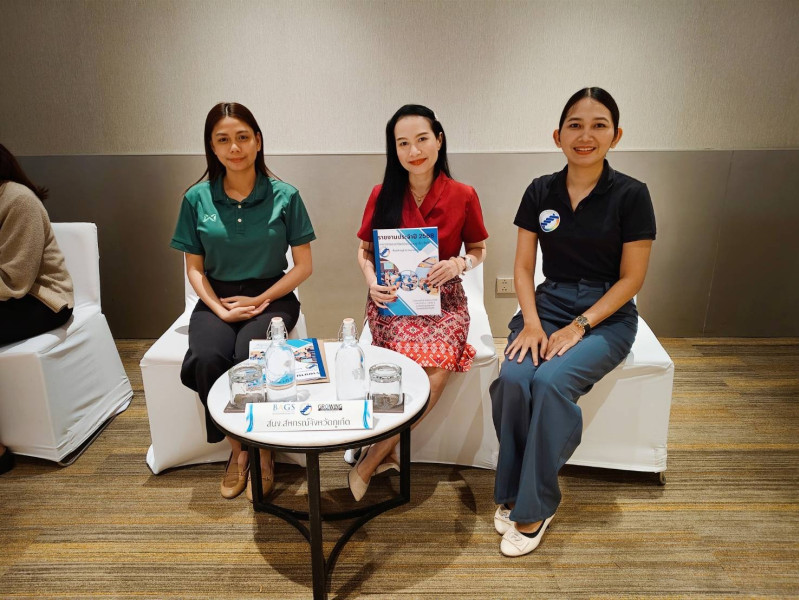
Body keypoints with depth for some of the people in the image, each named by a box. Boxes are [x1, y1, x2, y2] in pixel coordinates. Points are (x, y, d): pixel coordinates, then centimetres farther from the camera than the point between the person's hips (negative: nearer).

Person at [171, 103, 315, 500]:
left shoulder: (284, 196, -4)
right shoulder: (197, 198, 2)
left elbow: (304, 265, -2)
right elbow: (194, 268, 6)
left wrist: (259, 301, -12)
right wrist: (221, 309, -11)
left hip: (272, 296, -2)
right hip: (217, 299, 2)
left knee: (250, 356, -31)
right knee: (206, 359, -27)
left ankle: (263, 449, -4)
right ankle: (237, 448, -2)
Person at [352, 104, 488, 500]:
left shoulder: (463, 196, -1)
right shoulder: (382, 195, 1)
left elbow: (479, 249, 11)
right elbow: (365, 250, 11)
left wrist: (459, 264, -11)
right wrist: (371, 279, -9)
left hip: (443, 300, 1)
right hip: (392, 300, 0)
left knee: (437, 369, -28)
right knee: (426, 369, -29)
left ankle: (370, 461, -11)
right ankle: (386, 453, -7)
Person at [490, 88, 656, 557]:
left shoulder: (631, 195, -5)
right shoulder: (540, 192, 4)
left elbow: (631, 279, -6)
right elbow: (523, 267, 5)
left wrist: (578, 326, -16)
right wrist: (532, 322, -11)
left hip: (606, 315, -3)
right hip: (548, 304, 3)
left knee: (551, 381, -30)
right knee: (512, 378, -26)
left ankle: (534, 507, -10)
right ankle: (512, 490, -4)